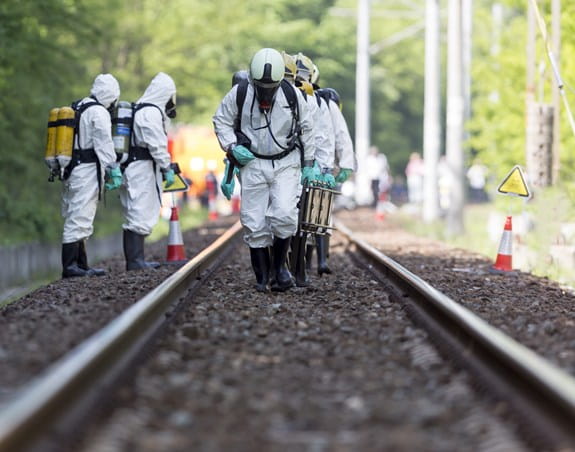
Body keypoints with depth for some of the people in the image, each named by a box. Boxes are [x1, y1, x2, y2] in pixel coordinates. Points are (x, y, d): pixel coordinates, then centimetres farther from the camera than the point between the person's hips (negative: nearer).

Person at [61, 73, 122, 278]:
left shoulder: (77, 108, 17)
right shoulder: (99, 113, -11)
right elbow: (104, 144, -15)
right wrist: (113, 170, -12)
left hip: (71, 169, 9)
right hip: (87, 171, -9)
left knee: (75, 218, 12)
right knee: (80, 219, -9)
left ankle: (81, 265, 18)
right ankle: (70, 266, -12)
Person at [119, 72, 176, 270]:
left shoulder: (139, 109, 17)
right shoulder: (151, 113, -13)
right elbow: (157, 145, -17)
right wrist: (167, 168, -13)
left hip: (131, 166, 10)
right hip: (143, 167, -10)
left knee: (136, 216, 13)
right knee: (141, 216, -9)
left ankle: (134, 259, 16)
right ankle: (135, 260, -10)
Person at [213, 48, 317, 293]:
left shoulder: (291, 95, -7)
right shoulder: (239, 94, -9)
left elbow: (305, 128, 8)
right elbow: (221, 121, 5)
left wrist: (308, 164, 11)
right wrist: (232, 147, -11)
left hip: (286, 164, 0)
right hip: (253, 164, 0)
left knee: (285, 214, -18)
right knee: (254, 223, -1)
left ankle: (280, 264, 3)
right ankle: (262, 277, 10)